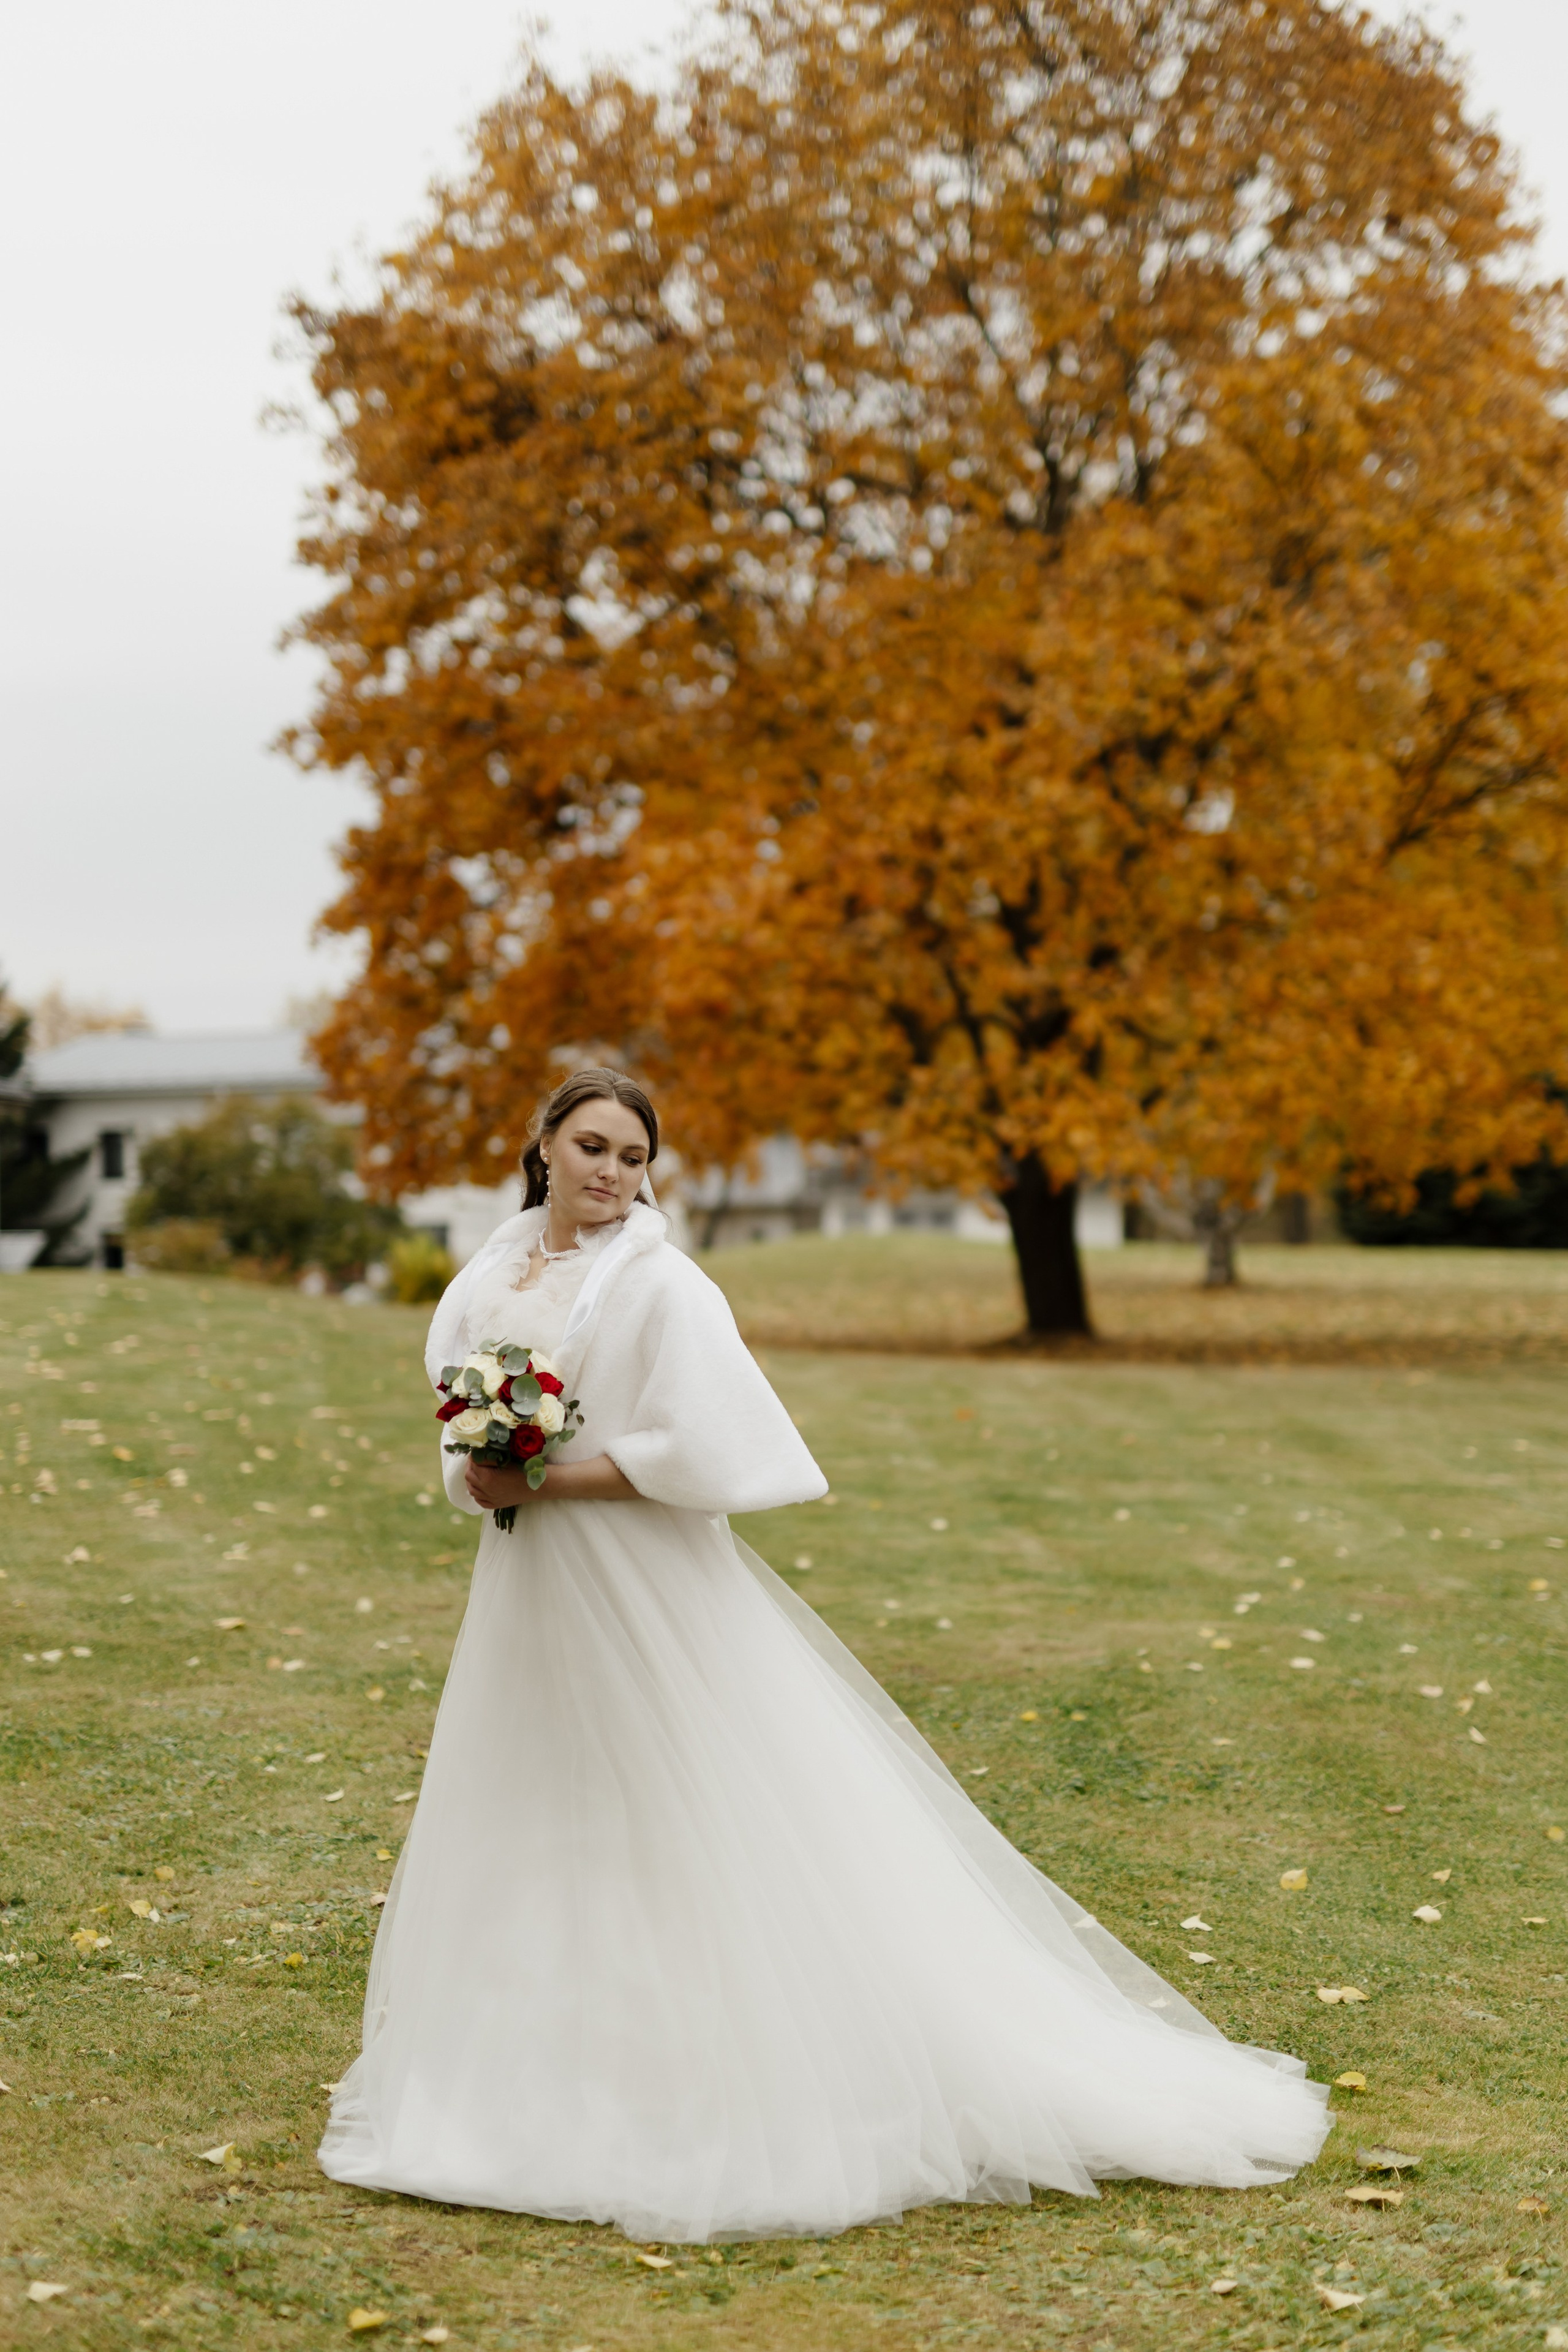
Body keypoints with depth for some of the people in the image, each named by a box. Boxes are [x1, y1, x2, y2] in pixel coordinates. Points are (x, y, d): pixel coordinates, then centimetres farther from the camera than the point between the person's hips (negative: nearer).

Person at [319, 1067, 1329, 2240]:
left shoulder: (661, 1285, -11)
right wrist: (477, 1478, -6)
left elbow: (697, 1453, -20)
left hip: (651, 1603, -7)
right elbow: (466, 1452, 17)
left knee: (707, 1855, -3)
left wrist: (549, 1482, -17)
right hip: (530, 1610, 7)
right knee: (531, 1855, 13)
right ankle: (559, 2090, 26)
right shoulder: (489, 1283, 9)